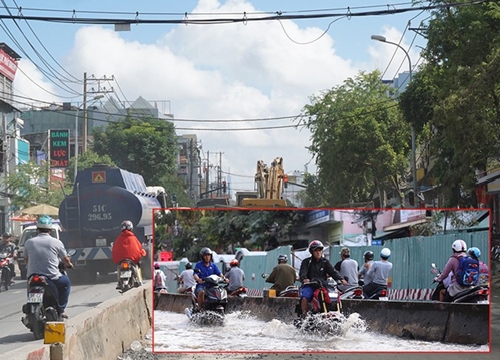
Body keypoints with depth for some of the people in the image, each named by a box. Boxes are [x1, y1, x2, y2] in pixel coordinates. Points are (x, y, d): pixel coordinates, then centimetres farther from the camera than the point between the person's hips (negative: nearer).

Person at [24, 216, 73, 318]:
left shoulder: (29, 242, 3)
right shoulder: (56, 242, -3)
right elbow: (66, 260, 7)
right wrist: (69, 264, 31)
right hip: (52, 278, -2)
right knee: (66, 282, 26)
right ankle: (60, 309, 18)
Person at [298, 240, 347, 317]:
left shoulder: (325, 262, 15)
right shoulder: (306, 262, 5)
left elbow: (333, 272, 4)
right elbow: (302, 272, -10)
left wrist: (341, 279, -14)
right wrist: (304, 279, -34)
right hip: (309, 285, -3)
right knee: (304, 297, -31)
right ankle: (304, 314, -22)